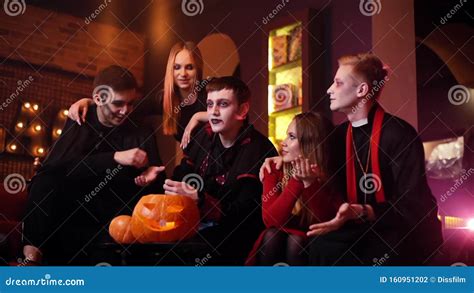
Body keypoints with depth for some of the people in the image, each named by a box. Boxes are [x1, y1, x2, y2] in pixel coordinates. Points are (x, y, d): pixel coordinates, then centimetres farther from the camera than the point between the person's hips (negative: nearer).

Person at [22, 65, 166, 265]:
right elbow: (59, 164, -16)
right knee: (46, 180, -28)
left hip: (106, 225, 0)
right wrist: (115, 158, -23)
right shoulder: (79, 120, 3)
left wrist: (150, 179, -22)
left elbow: (159, 187, 2)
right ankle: (32, 252, -30)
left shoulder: (141, 138, 3)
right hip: (65, 210, 1)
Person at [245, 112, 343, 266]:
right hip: (276, 242, 2)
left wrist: (310, 183, -34)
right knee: (272, 235, -28)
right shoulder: (275, 170, -9)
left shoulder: (329, 174, -13)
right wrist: (296, 181, -31)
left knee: (295, 240, -30)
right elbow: (270, 220, -21)